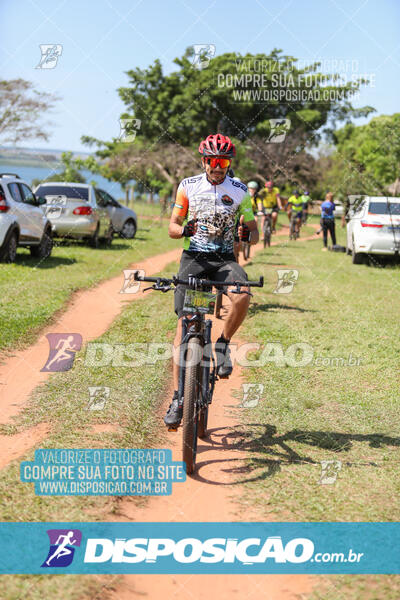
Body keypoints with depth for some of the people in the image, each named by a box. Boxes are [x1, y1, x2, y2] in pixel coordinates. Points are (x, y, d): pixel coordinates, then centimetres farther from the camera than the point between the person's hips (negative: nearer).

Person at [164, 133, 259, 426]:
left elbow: (254, 232, 5)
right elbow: (172, 227, 5)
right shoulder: (188, 186, 3)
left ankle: (223, 344, -3)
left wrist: (246, 234, -20)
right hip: (194, 258, 0)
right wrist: (184, 230, -19)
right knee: (185, 323, -11)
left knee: (243, 298, -33)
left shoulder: (240, 191, 2)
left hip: (224, 259, 0)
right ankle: (178, 397, -5)